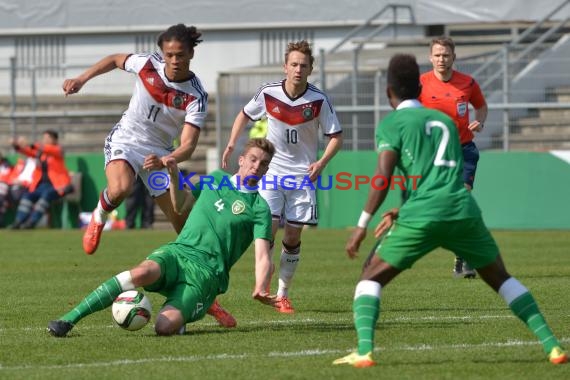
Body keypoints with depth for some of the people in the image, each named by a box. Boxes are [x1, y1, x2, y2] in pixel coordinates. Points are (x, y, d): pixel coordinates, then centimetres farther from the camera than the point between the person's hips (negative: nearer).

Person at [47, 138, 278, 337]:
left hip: (206, 272, -3)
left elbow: (262, 256, -7)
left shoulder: (259, 208, 4)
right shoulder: (216, 179, 20)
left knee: (165, 326, -30)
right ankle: (69, 319, -34)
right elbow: (181, 206, 35)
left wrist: (260, 289, -26)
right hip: (178, 251, 3)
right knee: (143, 272, -34)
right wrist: (174, 176, 16)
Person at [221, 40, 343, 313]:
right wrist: (232, 144, 1)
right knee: (268, 228, -13)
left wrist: (322, 162, -18)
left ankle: (283, 294, 16)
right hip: (271, 171, 0)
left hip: (303, 175, 0)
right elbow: (245, 115, 12)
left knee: (293, 237, 3)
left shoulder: (319, 100, -11)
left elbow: (336, 136, -3)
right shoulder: (268, 94, -8)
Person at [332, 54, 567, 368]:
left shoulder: (392, 123, 8)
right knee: (501, 279, 21)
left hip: (422, 215, -4)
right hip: (463, 210, 4)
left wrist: (362, 226, -5)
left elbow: (383, 177, -6)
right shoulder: (445, 120, 25)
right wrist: (401, 213, 37)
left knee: (371, 277, 9)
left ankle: (364, 350, -12)